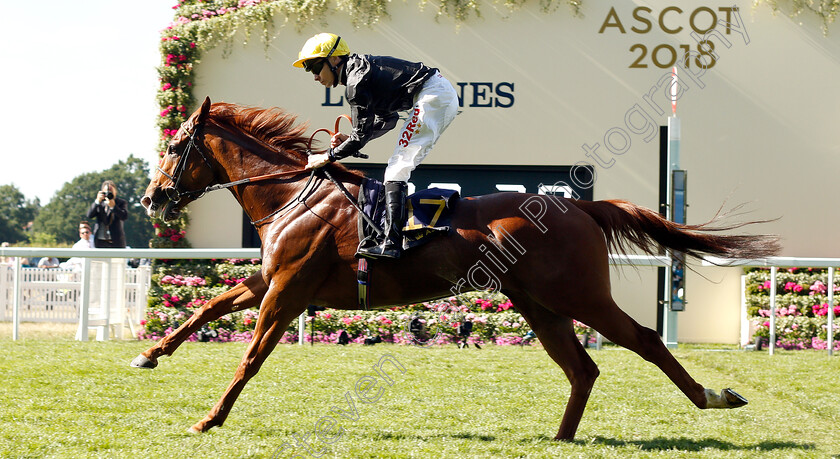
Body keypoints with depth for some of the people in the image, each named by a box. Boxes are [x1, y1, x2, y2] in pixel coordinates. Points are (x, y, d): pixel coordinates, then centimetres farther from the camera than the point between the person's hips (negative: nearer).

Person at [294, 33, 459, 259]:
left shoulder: (356, 82, -11)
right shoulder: (361, 67, 19)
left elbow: (361, 135, -11)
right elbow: (387, 120, 25)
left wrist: (328, 156, 1)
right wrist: (350, 139, 17)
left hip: (432, 96, -10)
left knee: (397, 169, -13)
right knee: (399, 169, 15)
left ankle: (391, 243, -21)